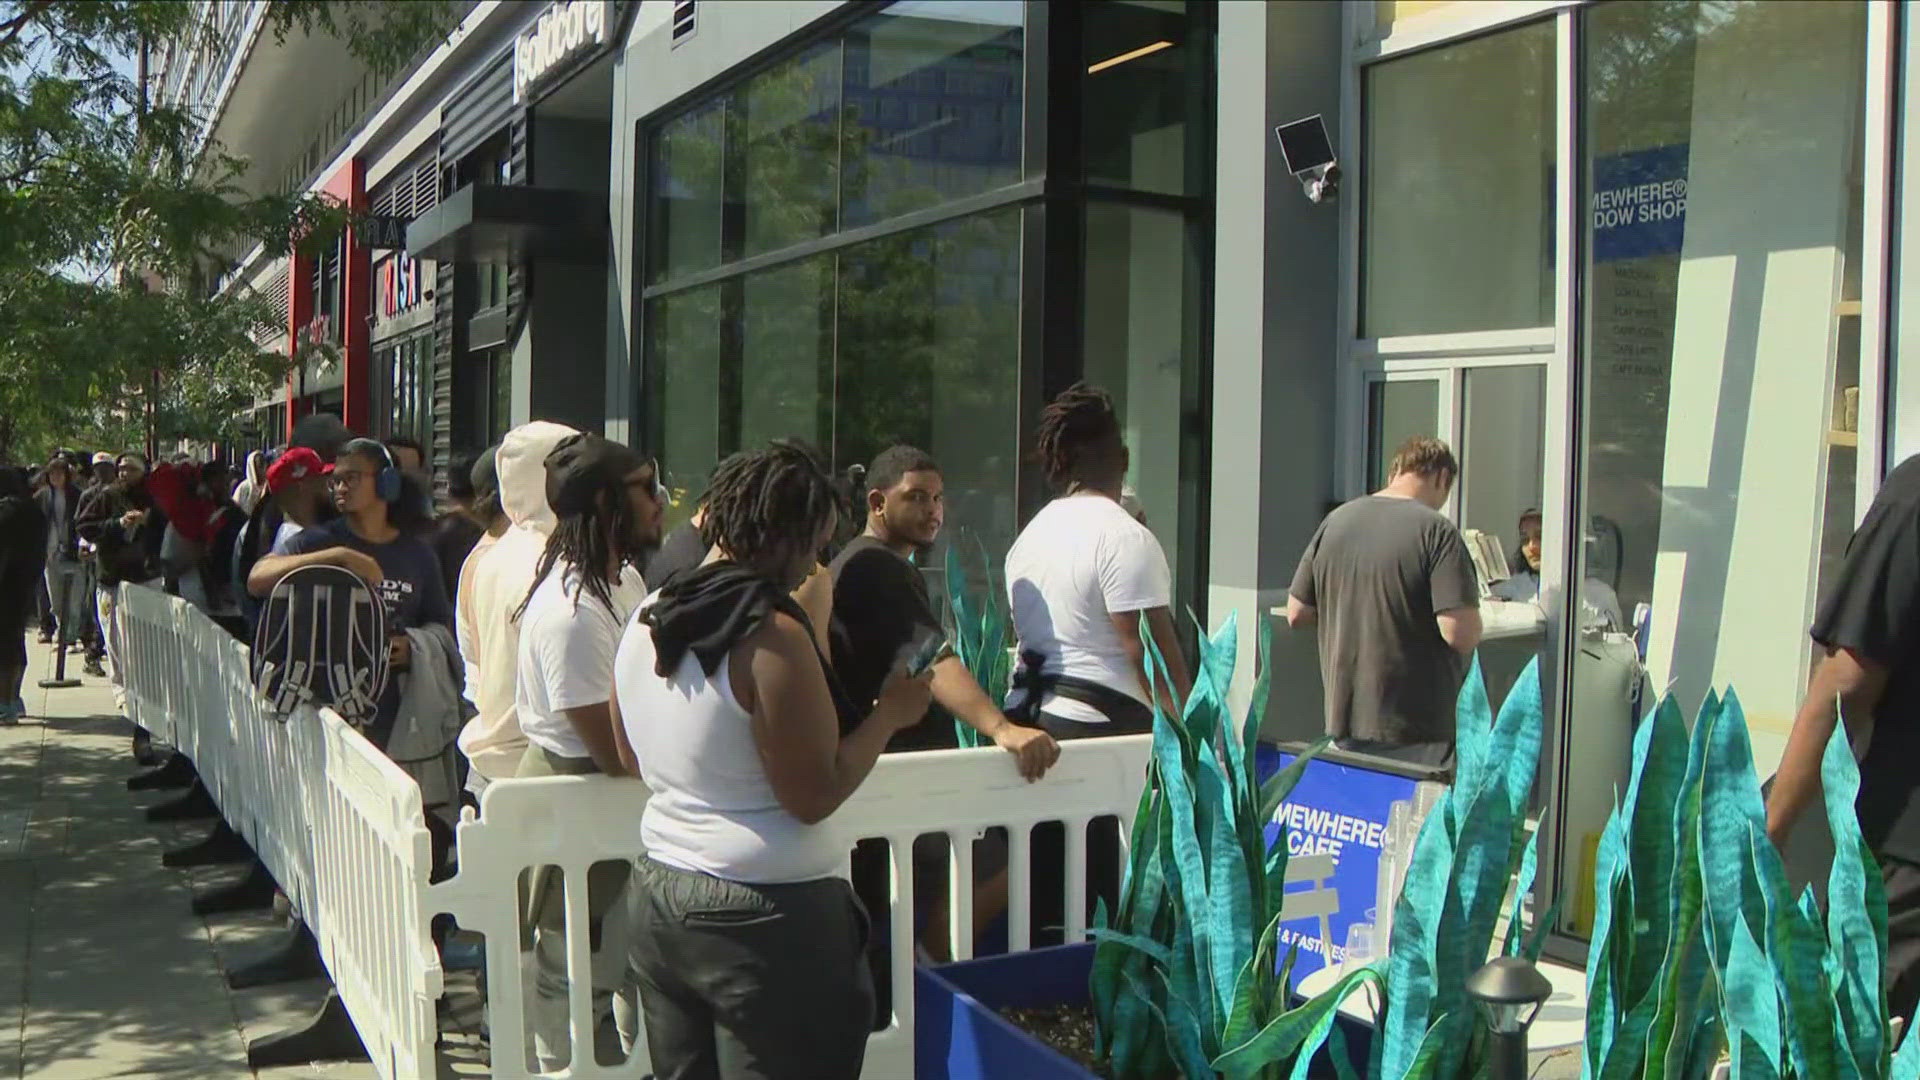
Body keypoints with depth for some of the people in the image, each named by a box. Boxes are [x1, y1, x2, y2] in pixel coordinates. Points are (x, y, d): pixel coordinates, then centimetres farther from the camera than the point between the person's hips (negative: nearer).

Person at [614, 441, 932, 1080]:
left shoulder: (645, 621, 6)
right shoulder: (772, 634, -19)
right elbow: (813, 798, -17)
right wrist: (890, 713, -6)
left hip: (656, 900, 8)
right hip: (764, 917, -8)